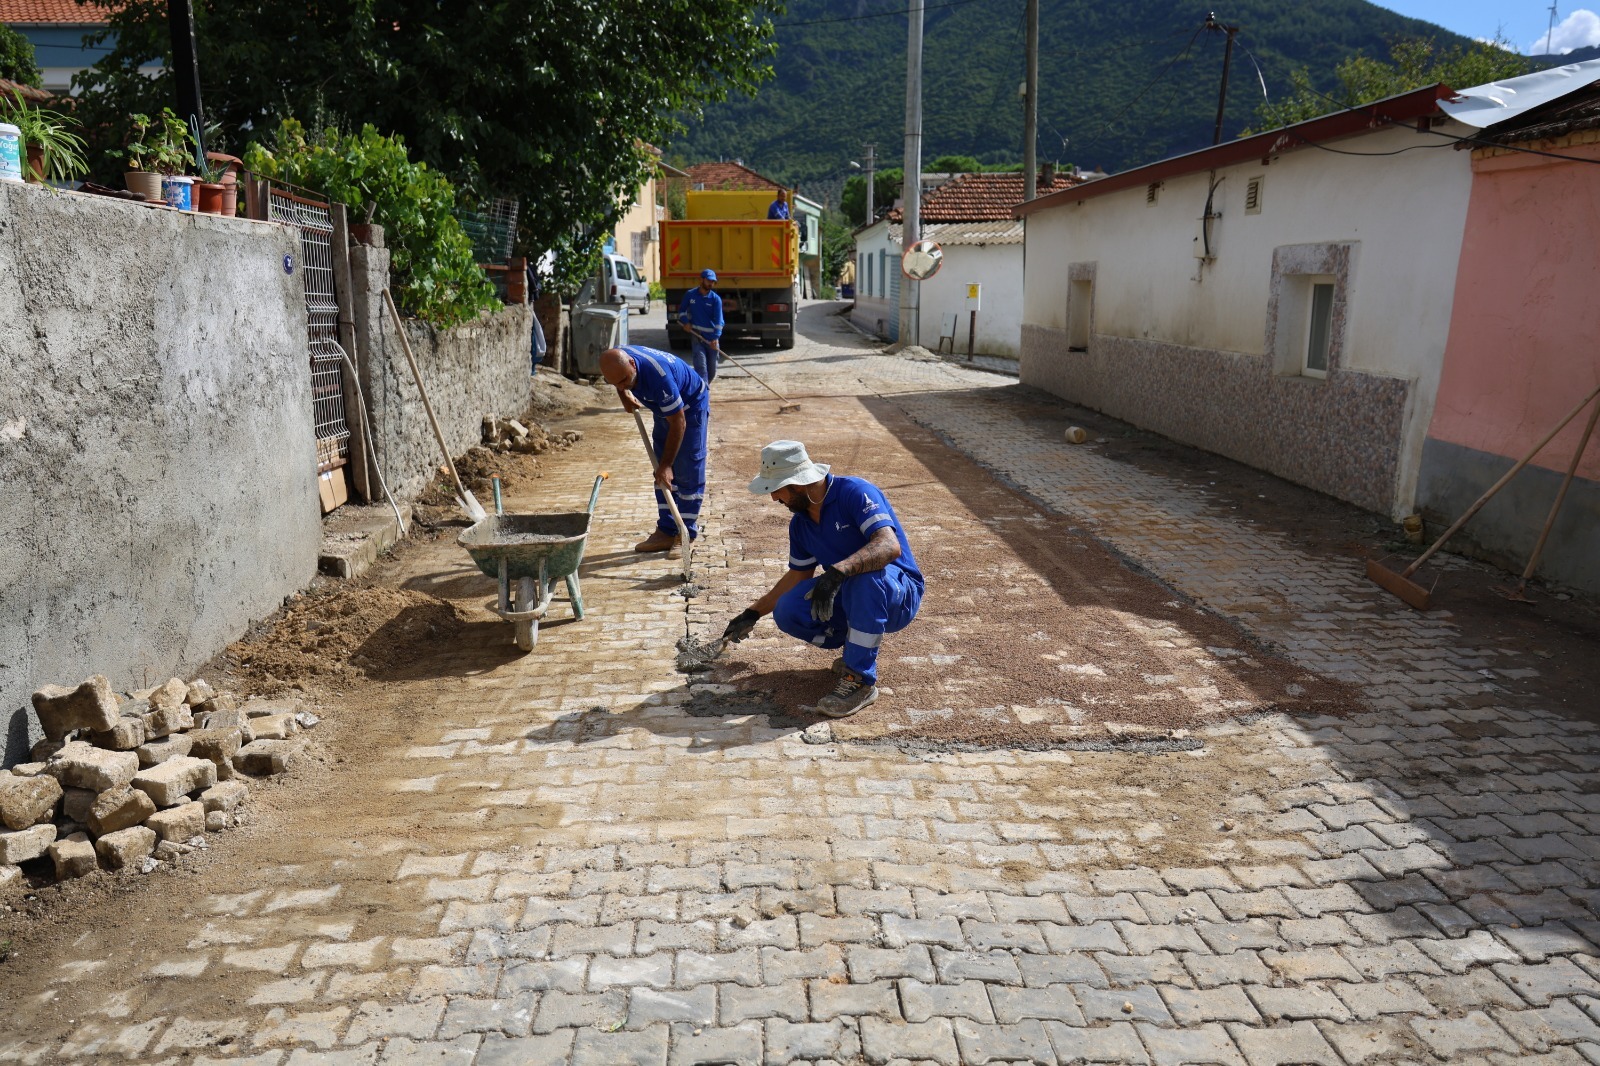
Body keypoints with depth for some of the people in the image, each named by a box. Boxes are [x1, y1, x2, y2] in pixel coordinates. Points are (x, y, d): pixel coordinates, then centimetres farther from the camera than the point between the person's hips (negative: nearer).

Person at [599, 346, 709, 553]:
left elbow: (678, 423, -33)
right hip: (665, 408, 8)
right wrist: (625, 397, -6)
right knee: (662, 474, 6)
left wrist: (666, 464, -30)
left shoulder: (657, 375, -41)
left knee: (688, 473, -10)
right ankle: (666, 532, 10)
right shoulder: (617, 362, -20)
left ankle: (686, 535, -3)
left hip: (691, 405, -8)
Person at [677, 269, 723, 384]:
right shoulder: (690, 295, 2)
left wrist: (716, 337, -24)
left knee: (712, 369, 7)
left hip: (712, 338, 1)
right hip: (696, 336, -1)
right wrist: (685, 321, -5)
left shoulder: (716, 299, -3)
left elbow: (718, 319, -11)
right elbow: (681, 310, 16)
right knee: (701, 366, -14)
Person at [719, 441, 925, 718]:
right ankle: (858, 646, 6)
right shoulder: (800, 523, 4)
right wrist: (753, 613, 18)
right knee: (787, 612, -16)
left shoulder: (855, 492, -21)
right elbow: (798, 576, 18)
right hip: (847, 598, 7)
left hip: (899, 595, -7)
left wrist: (838, 571, -48)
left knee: (865, 575, -40)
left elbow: (890, 546, -35)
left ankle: (860, 680, -26)